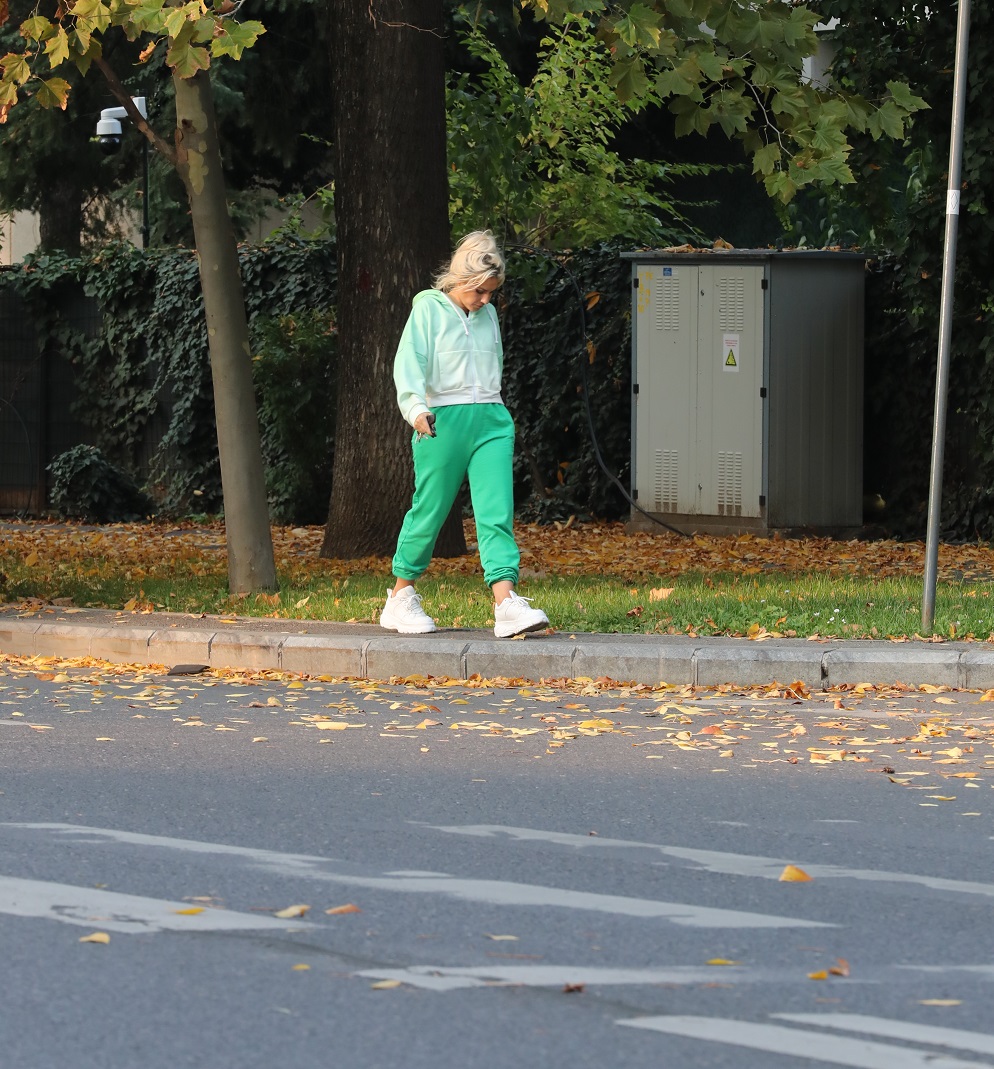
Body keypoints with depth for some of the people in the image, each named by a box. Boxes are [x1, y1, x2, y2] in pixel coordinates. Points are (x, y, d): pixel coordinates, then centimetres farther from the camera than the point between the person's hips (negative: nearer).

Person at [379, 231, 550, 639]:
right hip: (443, 420, -4)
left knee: (497, 513, -9)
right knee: (429, 511, 3)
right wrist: (416, 407, -28)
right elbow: (409, 362, -13)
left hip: (490, 421, 4)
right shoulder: (429, 308, -2)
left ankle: (506, 604, -20)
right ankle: (400, 598, 20)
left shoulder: (488, 316, 15)